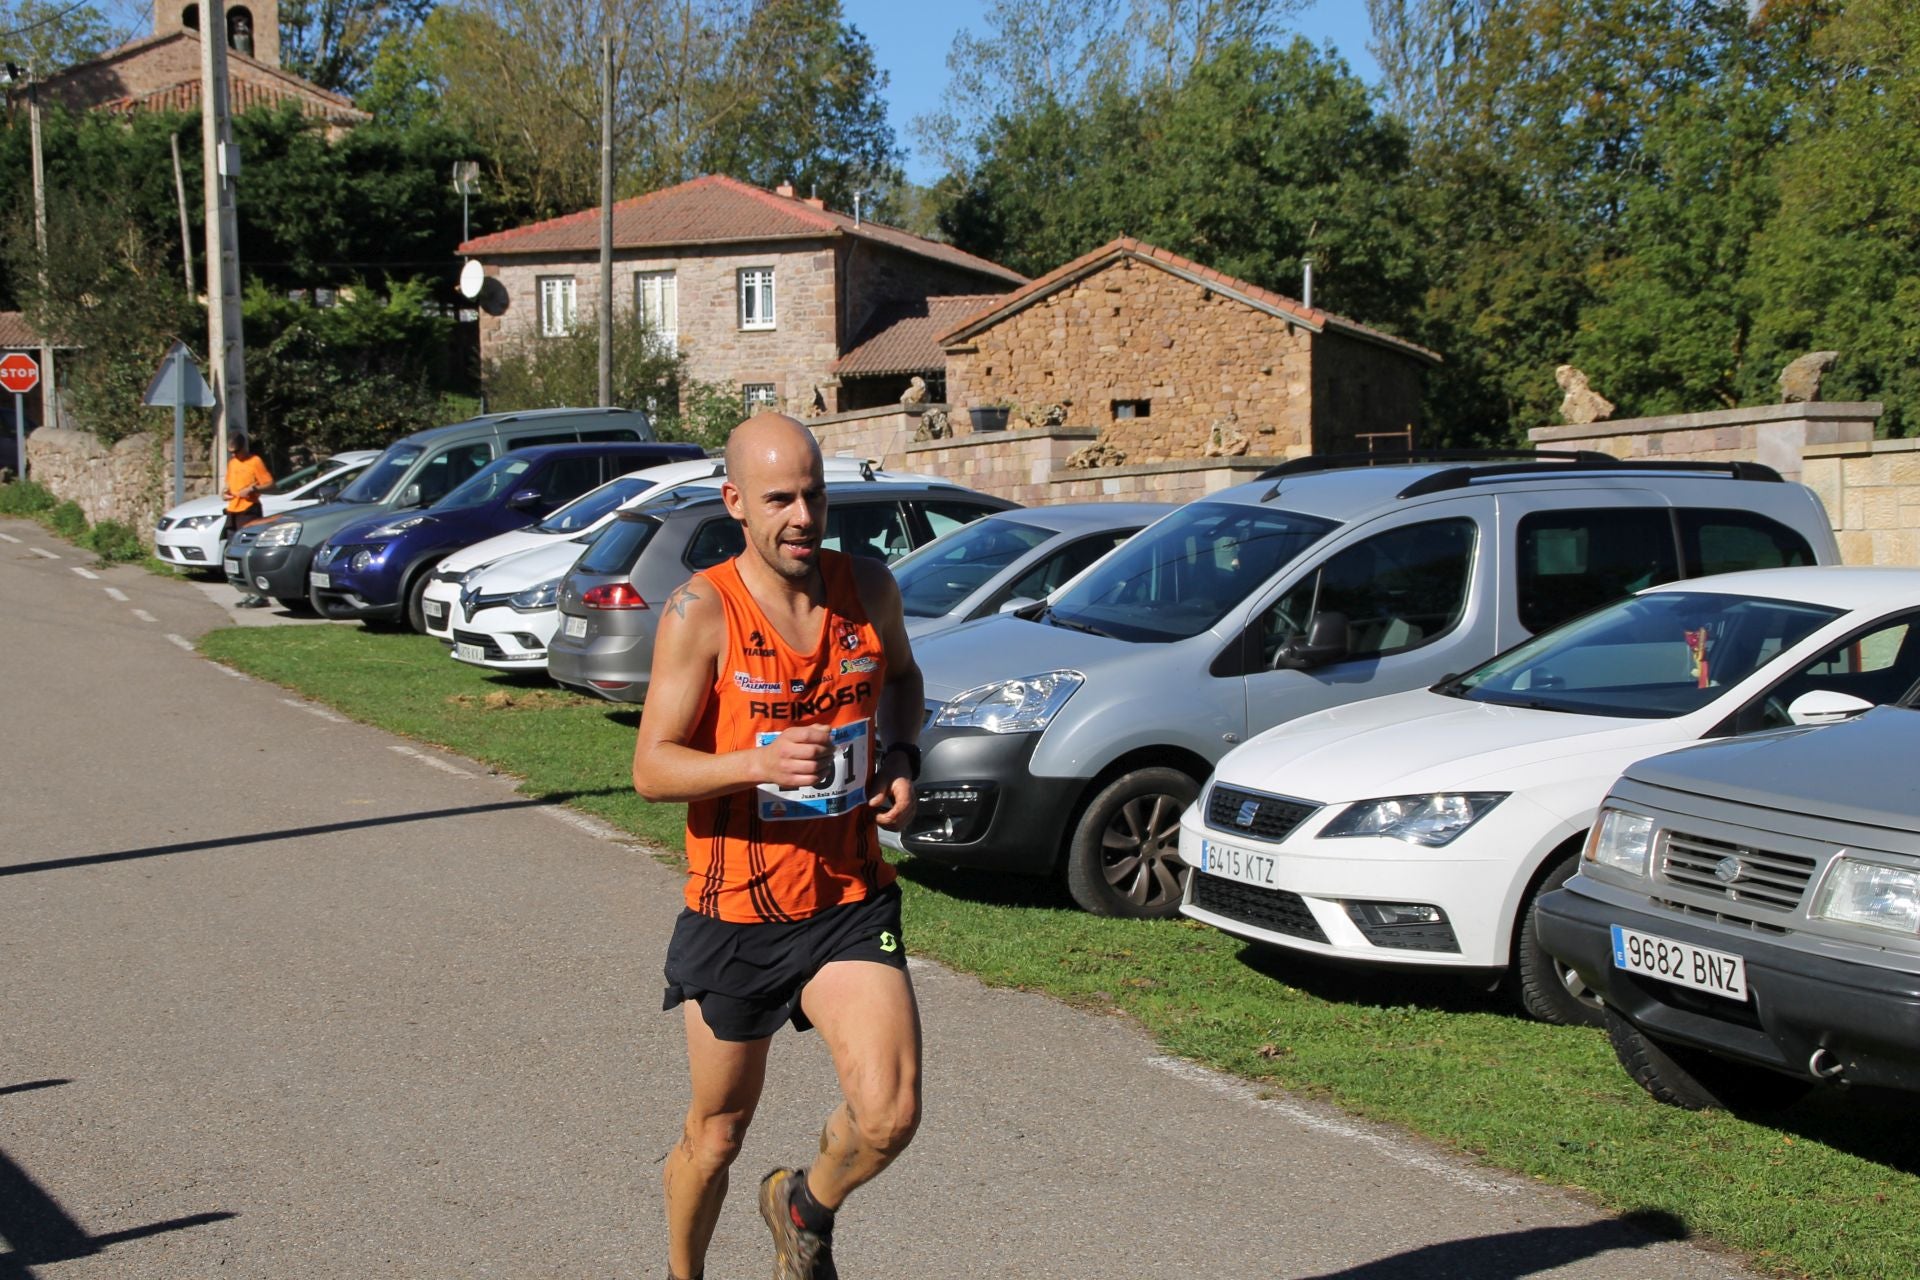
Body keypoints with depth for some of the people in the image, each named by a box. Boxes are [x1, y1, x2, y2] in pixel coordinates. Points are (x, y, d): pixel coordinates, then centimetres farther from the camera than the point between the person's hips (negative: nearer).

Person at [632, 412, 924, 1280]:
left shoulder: (868, 588, -1)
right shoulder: (701, 611, -13)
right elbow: (651, 767, -13)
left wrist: (901, 755, 2)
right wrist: (758, 762, -30)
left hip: (850, 903, 2)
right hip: (736, 911, -2)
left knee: (889, 1116, -15)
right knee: (717, 1134, 13)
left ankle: (806, 1210, 18)